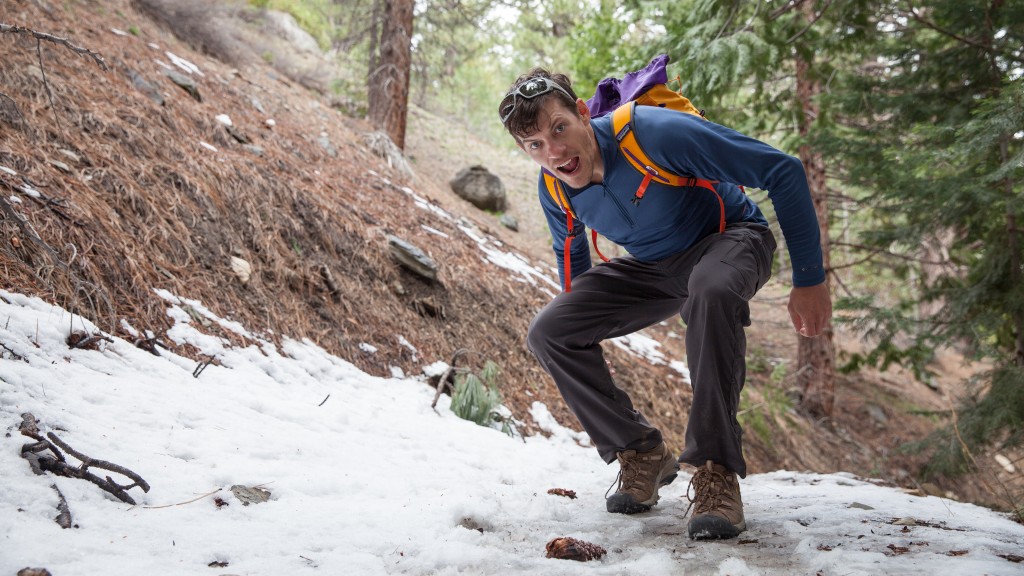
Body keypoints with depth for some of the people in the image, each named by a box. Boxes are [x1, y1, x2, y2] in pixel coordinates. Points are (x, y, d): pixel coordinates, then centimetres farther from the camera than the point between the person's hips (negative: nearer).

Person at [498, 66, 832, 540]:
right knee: (549, 332, -12)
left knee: (711, 292, -42)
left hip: (729, 239, -6)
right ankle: (641, 452, 2)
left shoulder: (655, 133, -33)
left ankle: (716, 469, -32)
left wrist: (809, 280, -24)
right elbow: (570, 250, 13)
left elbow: (782, 171, -27)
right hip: (653, 269, 6)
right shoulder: (553, 189, -13)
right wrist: (583, 316, 21)